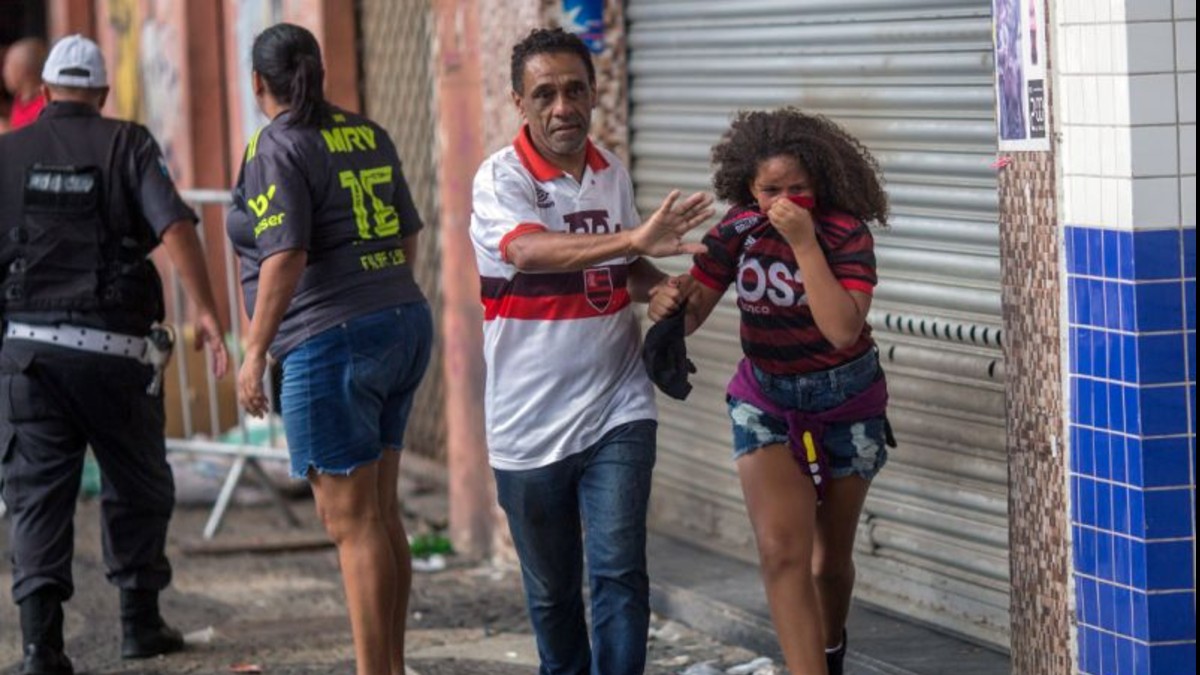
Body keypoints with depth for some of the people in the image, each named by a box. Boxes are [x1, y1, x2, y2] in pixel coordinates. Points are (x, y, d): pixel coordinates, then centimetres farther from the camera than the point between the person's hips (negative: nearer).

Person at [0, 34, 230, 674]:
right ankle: (140, 621, 24)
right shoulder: (127, 145, 0)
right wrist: (206, 311, -18)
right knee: (137, 485, 17)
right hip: (114, 345, -1)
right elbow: (175, 225, -14)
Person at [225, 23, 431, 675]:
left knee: (351, 521, -5)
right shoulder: (367, 135, 13)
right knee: (381, 513, 14)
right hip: (403, 324, 8)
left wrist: (254, 353, -14)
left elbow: (285, 258, -18)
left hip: (331, 342, -8)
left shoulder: (277, 147, -9)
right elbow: (407, 237, 18)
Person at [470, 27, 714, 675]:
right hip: (529, 423, -2)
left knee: (618, 570, -9)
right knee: (551, 588, 12)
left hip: (616, 410, 2)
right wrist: (633, 239, -47)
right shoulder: (501, 179, -12)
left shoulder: (612, 172, 4)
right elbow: (529, 251, -34)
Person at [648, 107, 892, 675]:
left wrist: (803, 241, -34)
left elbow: (843, 330, -31)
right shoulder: (737, 231, -9)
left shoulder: (846, 233, -18)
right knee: (783, 551, -18)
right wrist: (670, 302, -30)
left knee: (831, 560, 14)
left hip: (846, 403, -1)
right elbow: (692, 313, -7)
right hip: (765, 401, 1)